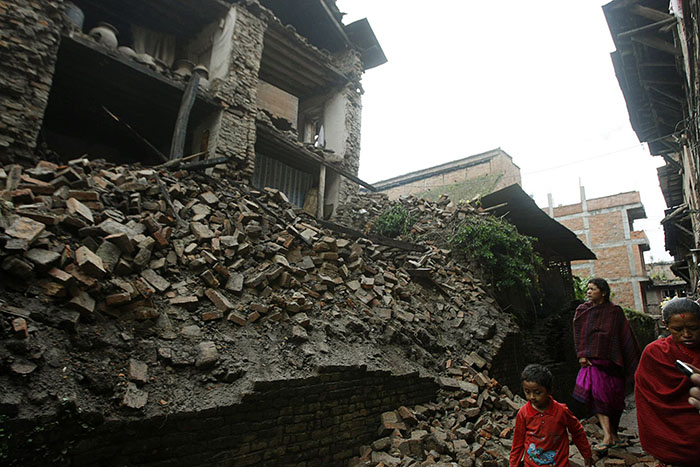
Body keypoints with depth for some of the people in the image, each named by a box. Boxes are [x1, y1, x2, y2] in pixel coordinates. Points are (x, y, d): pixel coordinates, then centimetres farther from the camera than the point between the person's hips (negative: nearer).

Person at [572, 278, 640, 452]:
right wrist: (581, 355, -4)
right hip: (592, 360, 0)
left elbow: (626, 336, 2)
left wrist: (634, 361, 1)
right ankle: (608, 435, -13)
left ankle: (613, 434, 22)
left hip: (612, 360, 0)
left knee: (614, 398, 7)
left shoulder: (615, 311, 0)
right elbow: (579, 335, 4)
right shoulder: (582, 311, 3)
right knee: (597, 393, -15)